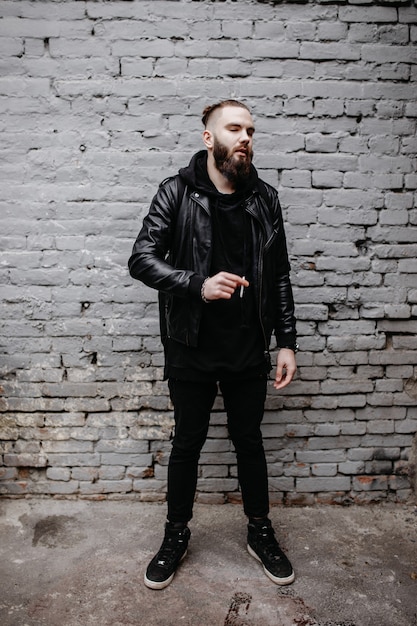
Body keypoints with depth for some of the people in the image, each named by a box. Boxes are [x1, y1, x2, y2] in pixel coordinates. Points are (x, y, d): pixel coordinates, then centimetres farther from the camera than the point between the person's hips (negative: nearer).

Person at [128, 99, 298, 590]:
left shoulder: (264, 199, 3)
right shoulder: (176, 193, -5)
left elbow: (279, 276, 5)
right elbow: (141, 259, -13)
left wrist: (286, 342, 1)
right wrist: (198, 284, -28)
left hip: (248, 351, 3)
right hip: (191, 351, -2)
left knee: (249, 441, 17)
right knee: (187, 443, 14)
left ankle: (260, 532, 39)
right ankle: (176, 535, 37)